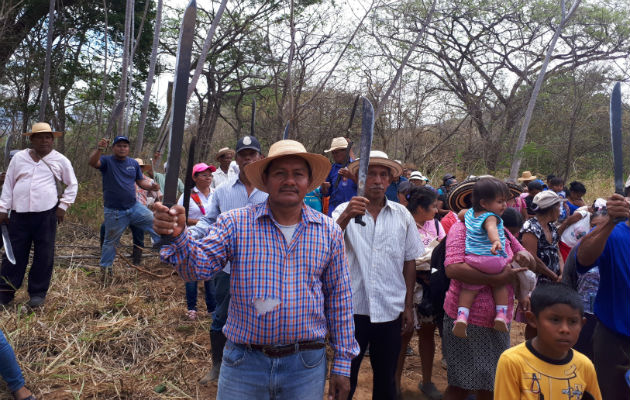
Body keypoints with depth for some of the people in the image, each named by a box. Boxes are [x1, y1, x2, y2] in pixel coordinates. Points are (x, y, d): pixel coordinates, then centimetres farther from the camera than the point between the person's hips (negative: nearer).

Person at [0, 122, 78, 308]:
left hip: (46, 214, -1)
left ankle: (38, 293, 14)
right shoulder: (19, 158, 7)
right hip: (19, 213, 1)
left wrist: (63, 206, 2)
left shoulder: (60, 160, 4)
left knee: (44, 254, 3)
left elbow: (72, 185, 11)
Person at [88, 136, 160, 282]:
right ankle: (106, 269, 26)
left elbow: (141, 181, 11)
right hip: (114, 212, -4)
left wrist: (151, 186, -11)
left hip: (135, 207, 4)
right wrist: (99, 149, -48)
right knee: (110, 241, 10)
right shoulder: (107, 161, -8)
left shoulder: (134, 163, 6)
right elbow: (92, 162, -28)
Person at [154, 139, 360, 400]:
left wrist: (342, 364, 6)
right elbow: (199, 267, -13)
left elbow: (339, 298, 5)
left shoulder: (329, 232, 0)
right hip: (244, 361, -1)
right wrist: (178, 235, -34)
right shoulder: (235, 223, -4)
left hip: (306, 367, 1)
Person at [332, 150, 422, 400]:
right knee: (345, 378, 10)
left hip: (390, 311, 2)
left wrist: (408, 306, 8)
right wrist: (346, 216, -34)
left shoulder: (402, 215, 4)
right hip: (352, 308, -2)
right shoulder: (346, 211, -3)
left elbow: (409, 262, 9)